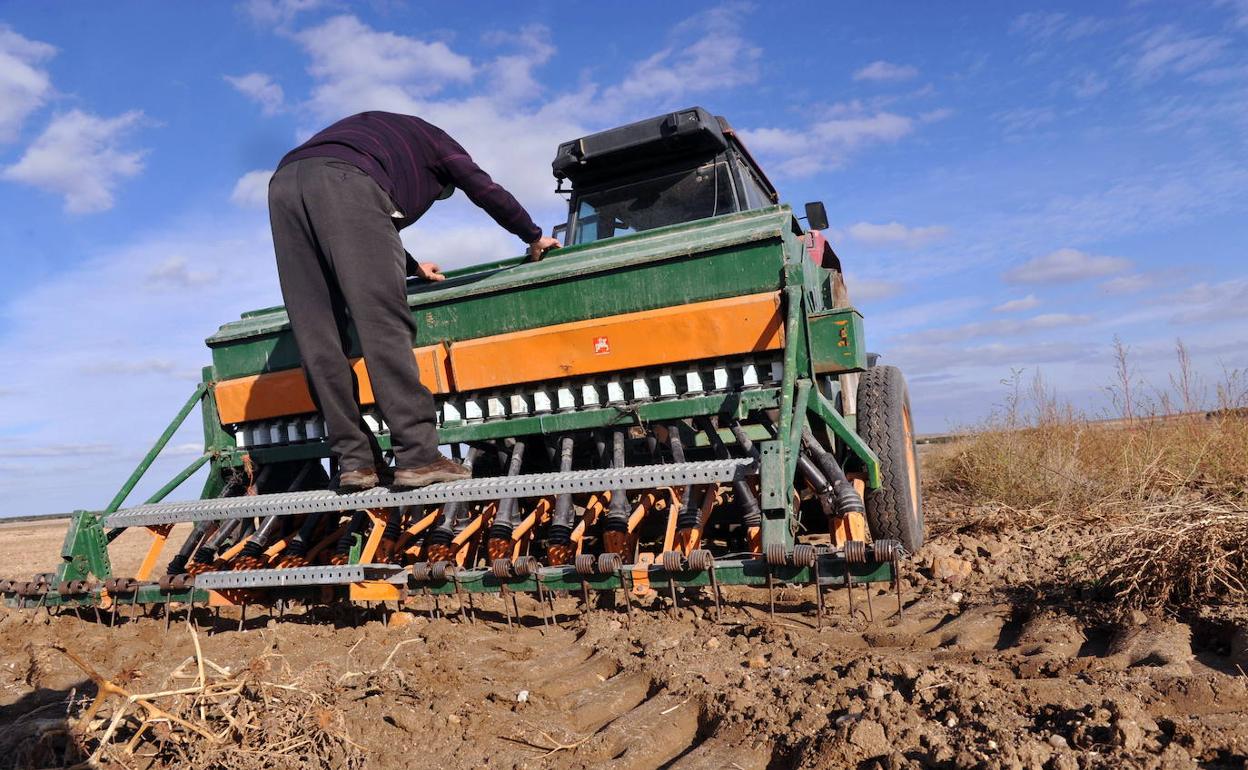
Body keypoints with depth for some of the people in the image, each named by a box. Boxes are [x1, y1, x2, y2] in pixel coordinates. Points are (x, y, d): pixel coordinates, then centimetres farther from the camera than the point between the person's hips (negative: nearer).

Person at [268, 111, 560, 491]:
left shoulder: (375, 131, 45)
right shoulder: (436, 140, 28)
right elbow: (488, 193, 15)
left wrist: (412, 266, 61)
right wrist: (534, 237, 29)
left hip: (284, 183, 7)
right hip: (345, 183, -7)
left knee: (318, 338, 1)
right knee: (384, 324, -13)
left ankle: (354, 460, -3)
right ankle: (417, 455, -19)